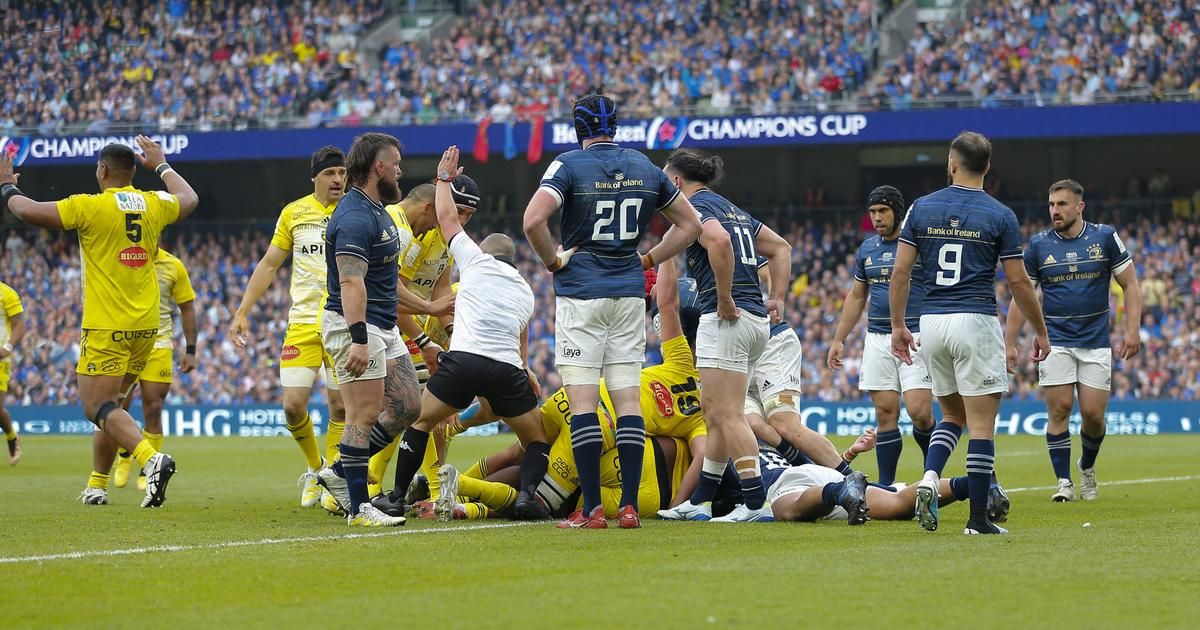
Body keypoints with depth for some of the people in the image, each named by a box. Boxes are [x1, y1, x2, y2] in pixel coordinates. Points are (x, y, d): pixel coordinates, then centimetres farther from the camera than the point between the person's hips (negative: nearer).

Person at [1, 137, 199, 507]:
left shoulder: (90, 207, -12)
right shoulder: (153, 204, 5)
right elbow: (189, 199, 28)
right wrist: (161, 165, 42)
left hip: (106, 329, -7)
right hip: (145, 326, 7)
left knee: (97, 407, -7)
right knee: (108, 403, 19)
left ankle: (151, 459, -29)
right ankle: (97, 486, 23)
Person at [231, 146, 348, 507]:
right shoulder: (294, 213, 7)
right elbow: (269, 265, 12)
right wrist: (243, 312, 7)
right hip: (303, 323, 2)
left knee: (341, 405, -4)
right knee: (293, 405, -5)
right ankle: (316, 469, 18)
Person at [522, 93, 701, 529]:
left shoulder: (569, 166, -6)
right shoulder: (645, 168, 8)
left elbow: (533, 219, -21)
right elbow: (690, 224, 16)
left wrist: (553, 261, -5)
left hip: (580, 292, -4)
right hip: (630, 294, 4)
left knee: (582, 399, -4)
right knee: (627, 399, 4)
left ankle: (592, 508, -8)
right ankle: (630, 506, 0)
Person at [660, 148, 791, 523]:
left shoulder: (695, 207, -6)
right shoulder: (732, 209, 22)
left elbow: (719, 240, -27)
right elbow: (781, 248, 26)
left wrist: (725, 300, -20)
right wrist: (776, 299, 18)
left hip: (726, 320, -9)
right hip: (757, 321, 9)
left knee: (728, 415, -9)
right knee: (715, 412, 15)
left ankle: (757, 504, -13)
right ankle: (699, 503, 21)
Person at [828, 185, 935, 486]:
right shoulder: (866, 250, 13)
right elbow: (856, 297, 22)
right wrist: (838, 340, 18)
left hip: (916, 338, -5)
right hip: (877, 340, 5)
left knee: (920, 412, -14)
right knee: (886, 413, 2)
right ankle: (885, 486, 4)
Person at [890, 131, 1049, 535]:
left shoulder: (921, 209, 4)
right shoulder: (1000, 216, -3)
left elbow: (900, 272, 2)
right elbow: (1018, 281, -2)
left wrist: (898, 325, 12)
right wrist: (1040, 332, 9)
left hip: (931, 321, 4)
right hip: (976, 321, -4)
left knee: (953, 414, 20)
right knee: (981, 423, 0)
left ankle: (930, 477, -5)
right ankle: (978, 519, -2)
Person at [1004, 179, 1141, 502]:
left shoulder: (1105, 237, -1)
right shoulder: (1038, 245, 0)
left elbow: (1130, 285, 3)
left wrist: (1132, 329, -8)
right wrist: (1009, 343, 1)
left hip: (1096, 342, 0)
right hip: (1055, 341, 0)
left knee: (1093, 414, -3)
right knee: (1059, 409, -8)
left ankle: (1087, 467, 25)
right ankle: (1064, 482, 0)